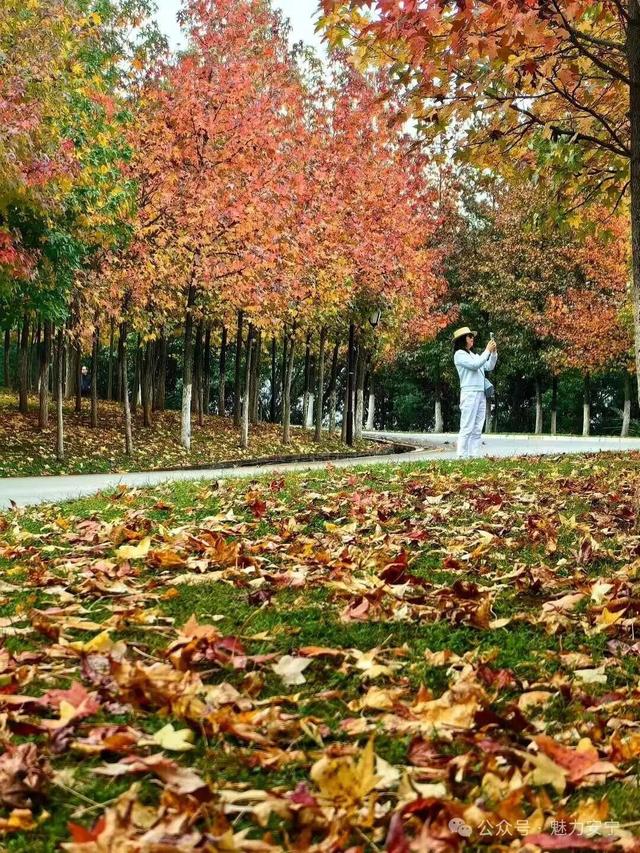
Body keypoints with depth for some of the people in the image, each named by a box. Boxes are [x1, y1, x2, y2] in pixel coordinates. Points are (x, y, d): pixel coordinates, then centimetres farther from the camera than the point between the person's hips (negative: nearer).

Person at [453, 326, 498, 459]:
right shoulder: (459, 354, -3)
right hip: (469, 393, -8)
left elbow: (489, 366, 20)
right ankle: (462, 457, -13)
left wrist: (494, 352, 7)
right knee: (467, 428, -11)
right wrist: (487, 351, -8)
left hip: (480, 393, 8)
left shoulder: (473, 355, 21)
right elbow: (475, 365, -15)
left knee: (477, 429, 4)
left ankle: (474, 456, 3)